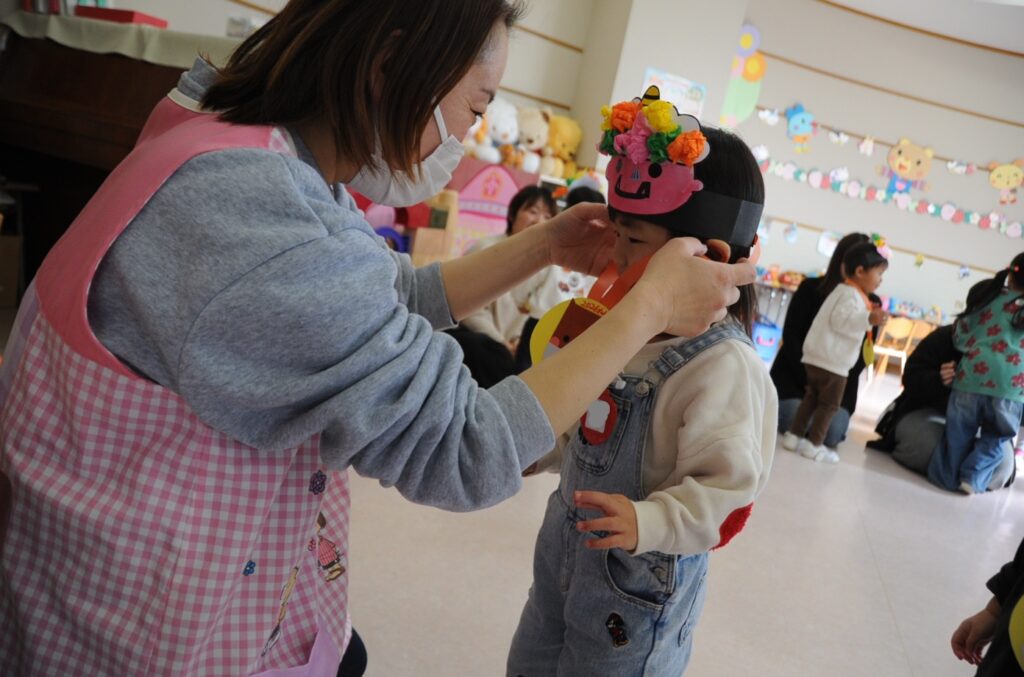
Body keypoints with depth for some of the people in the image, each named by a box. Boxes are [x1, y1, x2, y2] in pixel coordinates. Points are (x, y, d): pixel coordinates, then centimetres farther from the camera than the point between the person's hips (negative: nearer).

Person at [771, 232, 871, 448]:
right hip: (796, 372, -1)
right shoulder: (811, 288, -2)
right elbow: (791, 335, -6)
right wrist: (807, 380, -16)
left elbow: (862, 353, -1)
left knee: (830, 434, -21)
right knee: (794, 423, -23)